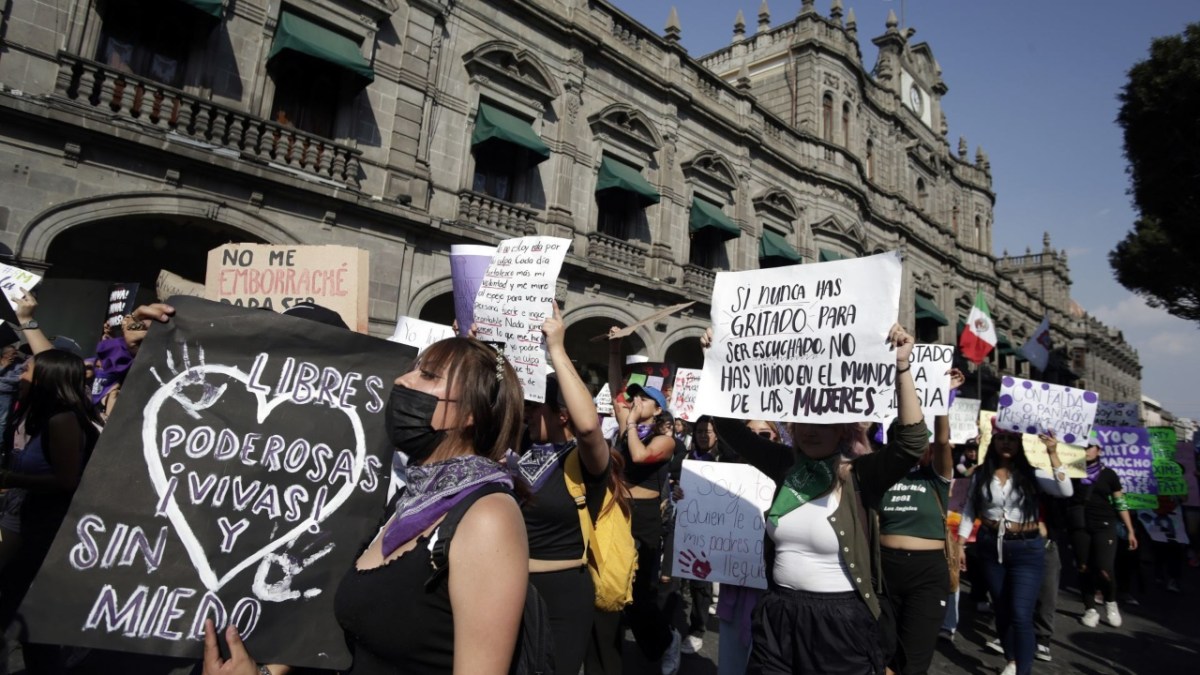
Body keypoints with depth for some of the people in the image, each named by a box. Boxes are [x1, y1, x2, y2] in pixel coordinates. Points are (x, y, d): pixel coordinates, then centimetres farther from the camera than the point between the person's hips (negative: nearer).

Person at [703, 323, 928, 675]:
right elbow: (730, 426, 2)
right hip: (780, 613, 4)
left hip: (840, 619, -3)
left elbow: (910, 442, -25)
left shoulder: (861, 475, -10)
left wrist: (902, 368, -32)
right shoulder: (787, 465, 1)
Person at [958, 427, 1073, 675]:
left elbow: (1066, 491, -20)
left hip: (1026, 550, -3)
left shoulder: (1032, 474, -5)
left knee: (1021, 615, -9)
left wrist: (1053, 454, -26)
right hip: (991, 547, 3)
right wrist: (959, 545, 0)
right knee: (1001, 611, 14)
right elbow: (969, 511, 4)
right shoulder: (980, 475, 1)